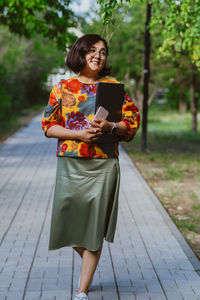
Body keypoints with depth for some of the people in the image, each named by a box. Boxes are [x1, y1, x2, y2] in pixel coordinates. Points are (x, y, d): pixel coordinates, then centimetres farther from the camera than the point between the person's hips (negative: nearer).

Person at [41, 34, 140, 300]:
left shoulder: (113, 86, 6)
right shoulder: (63, 88, 6)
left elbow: (132, 121, 5)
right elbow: (49, 125, 3)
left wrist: (110, 127, -15)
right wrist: (79, 134, -12)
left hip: (104, 165, -1)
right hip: (71, 164, 1)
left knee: (94, 225, -2)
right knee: (69, 221, 2)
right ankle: (90, 261, 35)